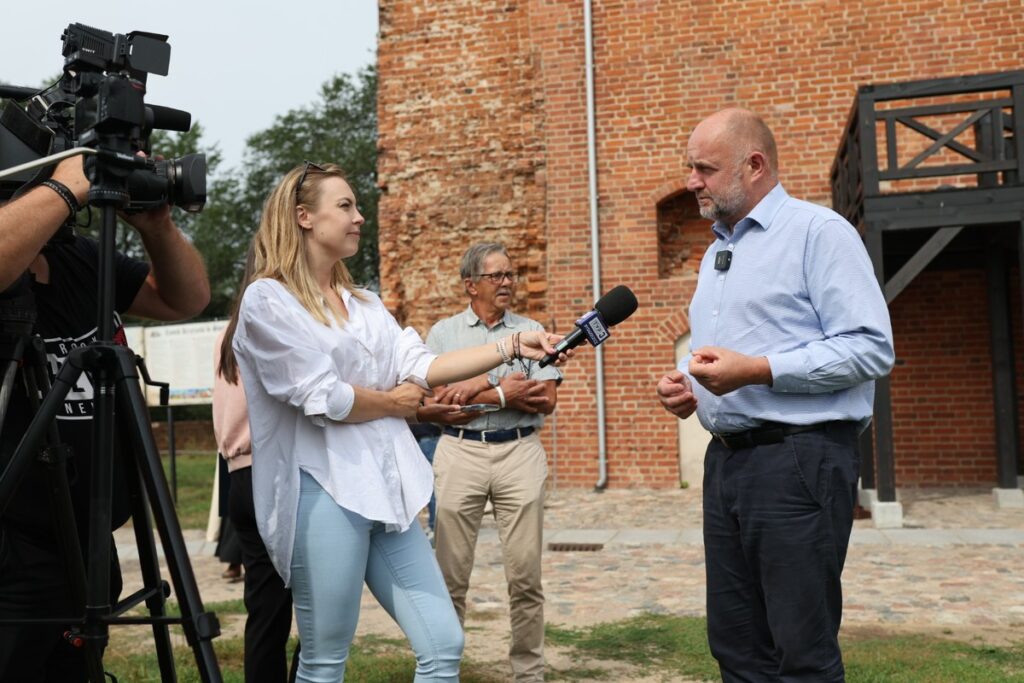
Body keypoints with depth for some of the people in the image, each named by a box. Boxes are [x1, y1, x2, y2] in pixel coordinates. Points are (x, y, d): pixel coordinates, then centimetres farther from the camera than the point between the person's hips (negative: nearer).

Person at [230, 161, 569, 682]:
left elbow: (420, 367, 6)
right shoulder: (268, 299, -6)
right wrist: (392, 403, 1)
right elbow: (322, 399, -14)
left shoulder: (363, 303, 17)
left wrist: (513, 347, 1)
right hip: (324, 491, -7)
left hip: (385, 489, 7)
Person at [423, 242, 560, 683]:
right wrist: (504, 389, -7)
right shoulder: (443, 333, 8)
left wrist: (477, 390, -6)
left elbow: (546, 400, 0)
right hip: (459, 452, 0)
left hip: (520, 452, 1)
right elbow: (437, 404, -3)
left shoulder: (531, 331, 10)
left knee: (525, 575, 2)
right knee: (450, 575, 3)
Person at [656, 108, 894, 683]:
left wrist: (760, 370, -21)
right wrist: (687, 386, 9)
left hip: (799, 458, -8)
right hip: (726, 458, 8)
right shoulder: (716, 252, 20)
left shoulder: (818, 231, -6)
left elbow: (872, 346, -15)